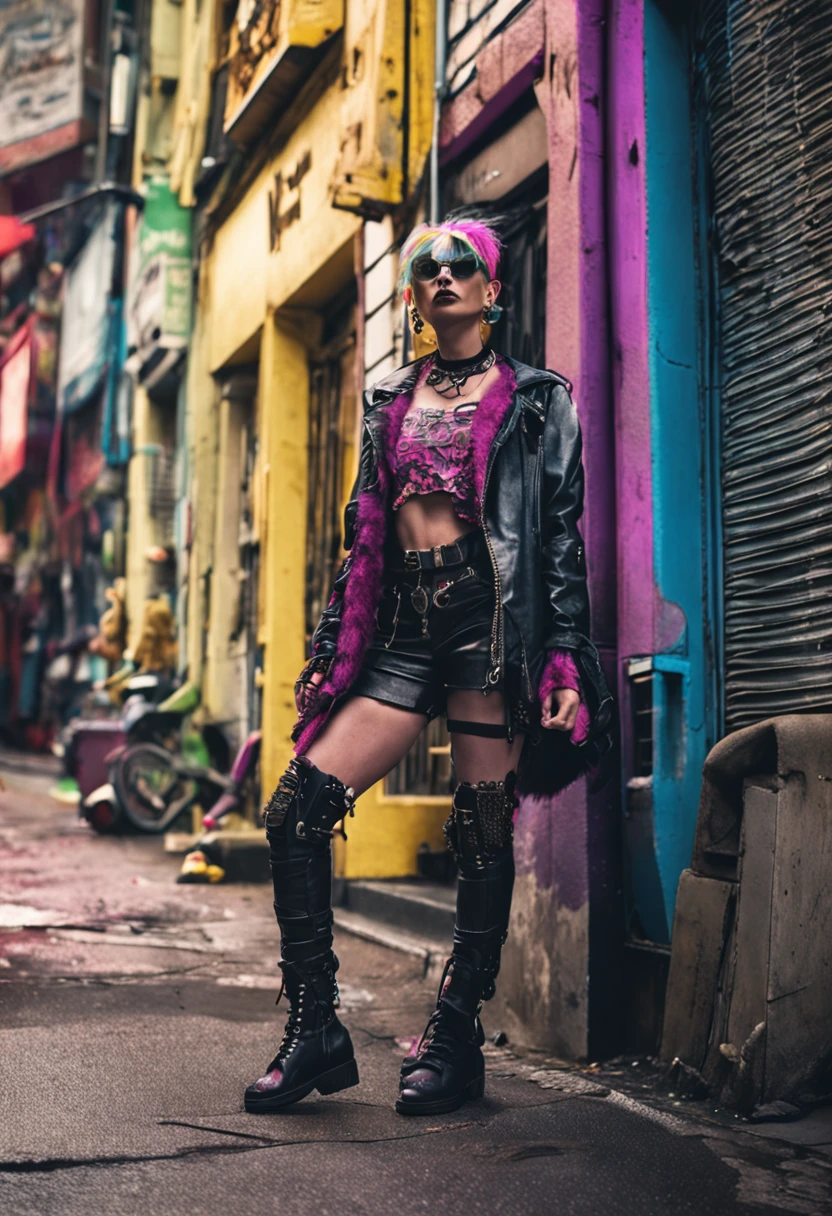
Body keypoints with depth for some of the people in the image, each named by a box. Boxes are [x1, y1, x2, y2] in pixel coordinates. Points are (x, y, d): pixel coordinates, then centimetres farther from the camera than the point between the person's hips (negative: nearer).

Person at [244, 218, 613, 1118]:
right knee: (295, 810, -7)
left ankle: (456, 1041, 11)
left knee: (483, 832, -3)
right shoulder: (390, 403, 21)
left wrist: (565, 659, -7)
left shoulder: (533, 399, 10)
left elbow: (561, 532, 3)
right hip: (401, 628, 4)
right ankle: (314, 1031, 3)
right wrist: (331, 652, 13)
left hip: (492, 614, -4)